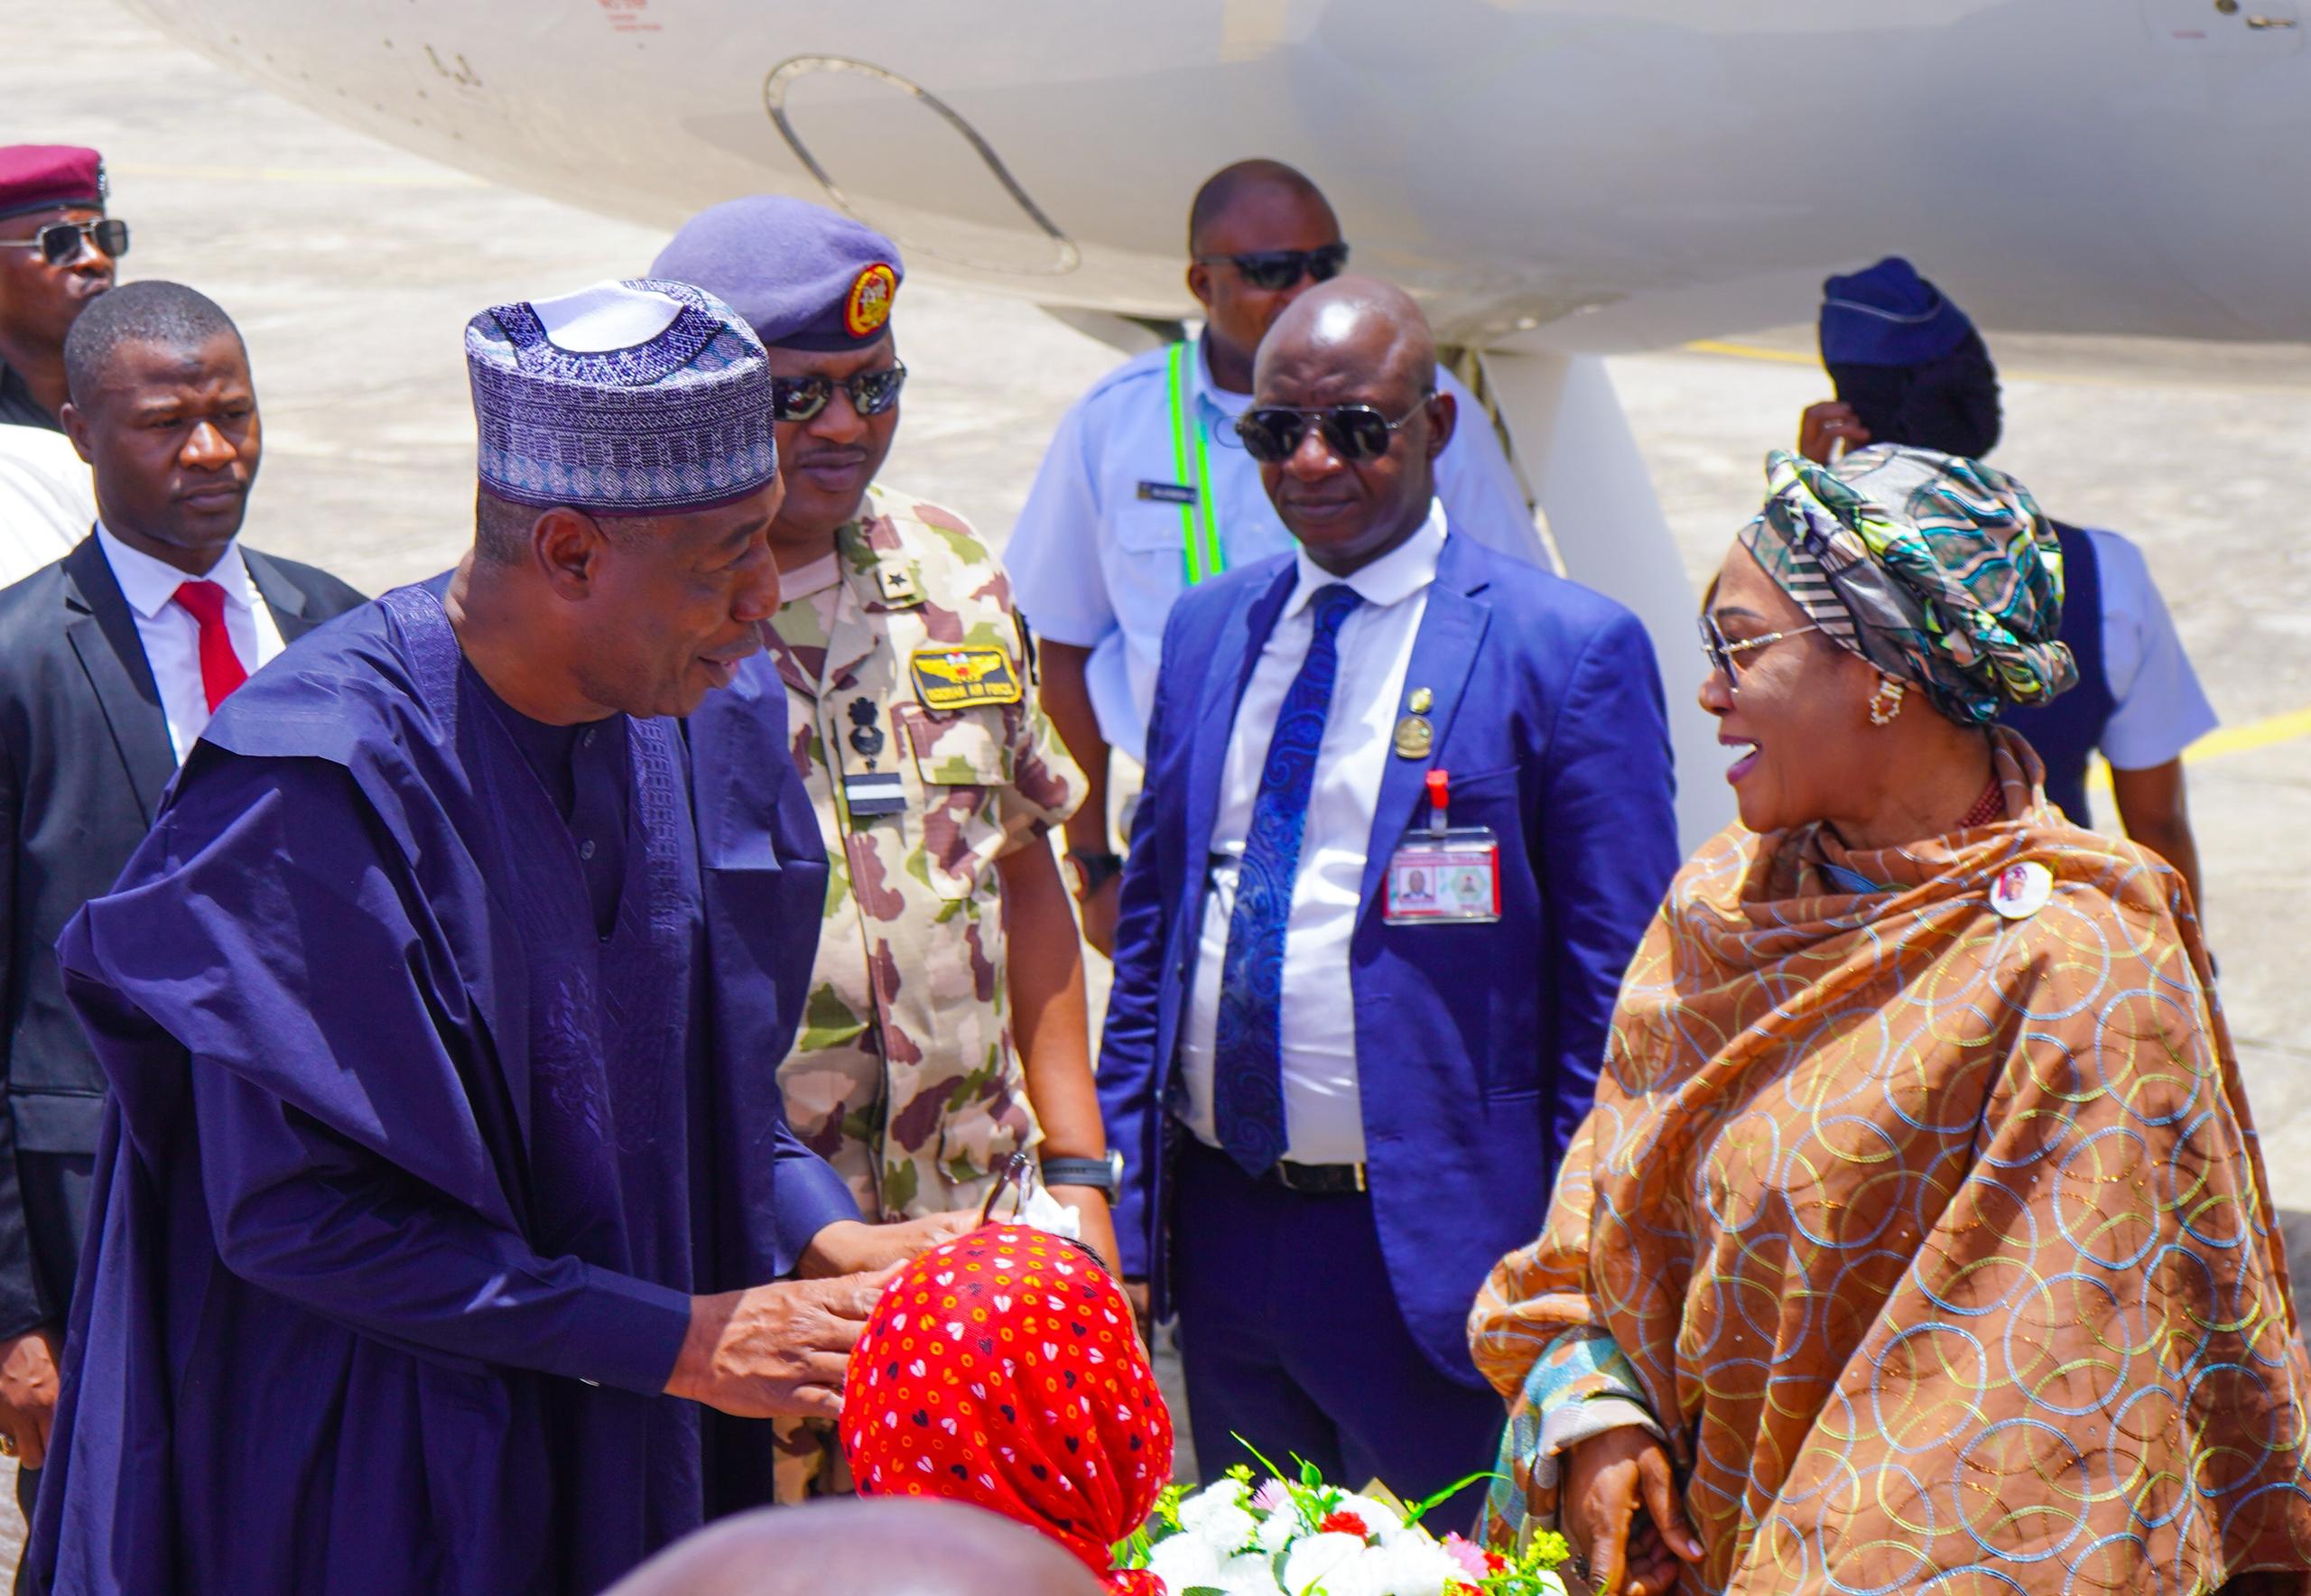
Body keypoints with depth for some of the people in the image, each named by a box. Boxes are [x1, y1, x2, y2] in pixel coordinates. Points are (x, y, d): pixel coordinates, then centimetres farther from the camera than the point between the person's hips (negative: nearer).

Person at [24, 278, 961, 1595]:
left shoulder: (641, 720, -1)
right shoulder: (321, 781, -24)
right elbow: (294, 1208, -23)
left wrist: (823, 1233, -6)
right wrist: (677, 1341, -21)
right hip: (364, 1489, -7)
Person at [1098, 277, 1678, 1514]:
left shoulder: (1569, 649, -8)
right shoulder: (1205, 631, 10)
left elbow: (1616, 993, -7)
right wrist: (1114, 1202, 10)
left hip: (1426, 1256, -5)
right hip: (1217, 1229, 5)